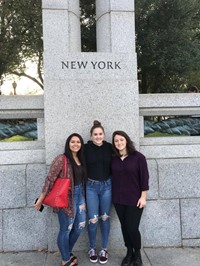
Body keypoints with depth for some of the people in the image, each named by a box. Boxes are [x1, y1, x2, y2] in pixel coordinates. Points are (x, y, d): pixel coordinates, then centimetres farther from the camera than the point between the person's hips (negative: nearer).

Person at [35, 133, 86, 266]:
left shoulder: (80, 159, 6)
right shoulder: (61, 159, -16)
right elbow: (50, 179, -16)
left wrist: (83, 196, 11)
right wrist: (42, 198, -15)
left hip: (79, 195, 8)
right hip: (66, 197, -7)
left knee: (80, 226, 16)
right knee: (66, 229, 7)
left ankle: (67, 252, 41)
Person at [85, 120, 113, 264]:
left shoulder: (109, 147, -2)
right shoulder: (86, 148, -7)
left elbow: (113, 166, 3)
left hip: (107, 185, 2)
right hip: (91, 186, -1)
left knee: (105, 218, 11)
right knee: (93, 220, 1)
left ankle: (104, 249, 30)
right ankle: (92, 248, 27)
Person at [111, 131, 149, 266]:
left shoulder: (138, 157, -9)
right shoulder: (114, 159, 1)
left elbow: (144, 177, -9)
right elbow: (113, 178, 5)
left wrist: (143, 197, -11)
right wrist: (113, 195, 3)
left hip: (135, 199, -4)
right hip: (118, 199, 4)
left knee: (132, 228, 0)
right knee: (124, 227, 13)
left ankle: (137, 254, 26)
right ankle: (129, 253, 33)